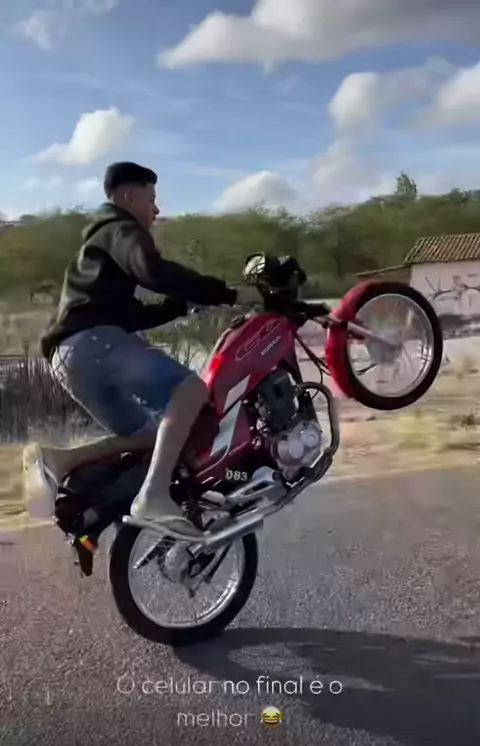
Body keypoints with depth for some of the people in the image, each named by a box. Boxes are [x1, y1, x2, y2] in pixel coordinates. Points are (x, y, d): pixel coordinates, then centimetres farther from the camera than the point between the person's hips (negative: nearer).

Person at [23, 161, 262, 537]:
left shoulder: (103, 241, 36)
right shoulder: (121, 230, 5)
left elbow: (133, 315, 33)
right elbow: (155, 272, -19)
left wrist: (185, 304, 24)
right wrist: (227, 294, -16)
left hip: (68, 357, 10)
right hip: (91, 341, -10)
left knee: (151, 435, 12)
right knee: (191, 388, -24)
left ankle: (56, 460, 2)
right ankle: (154, 495, -35)